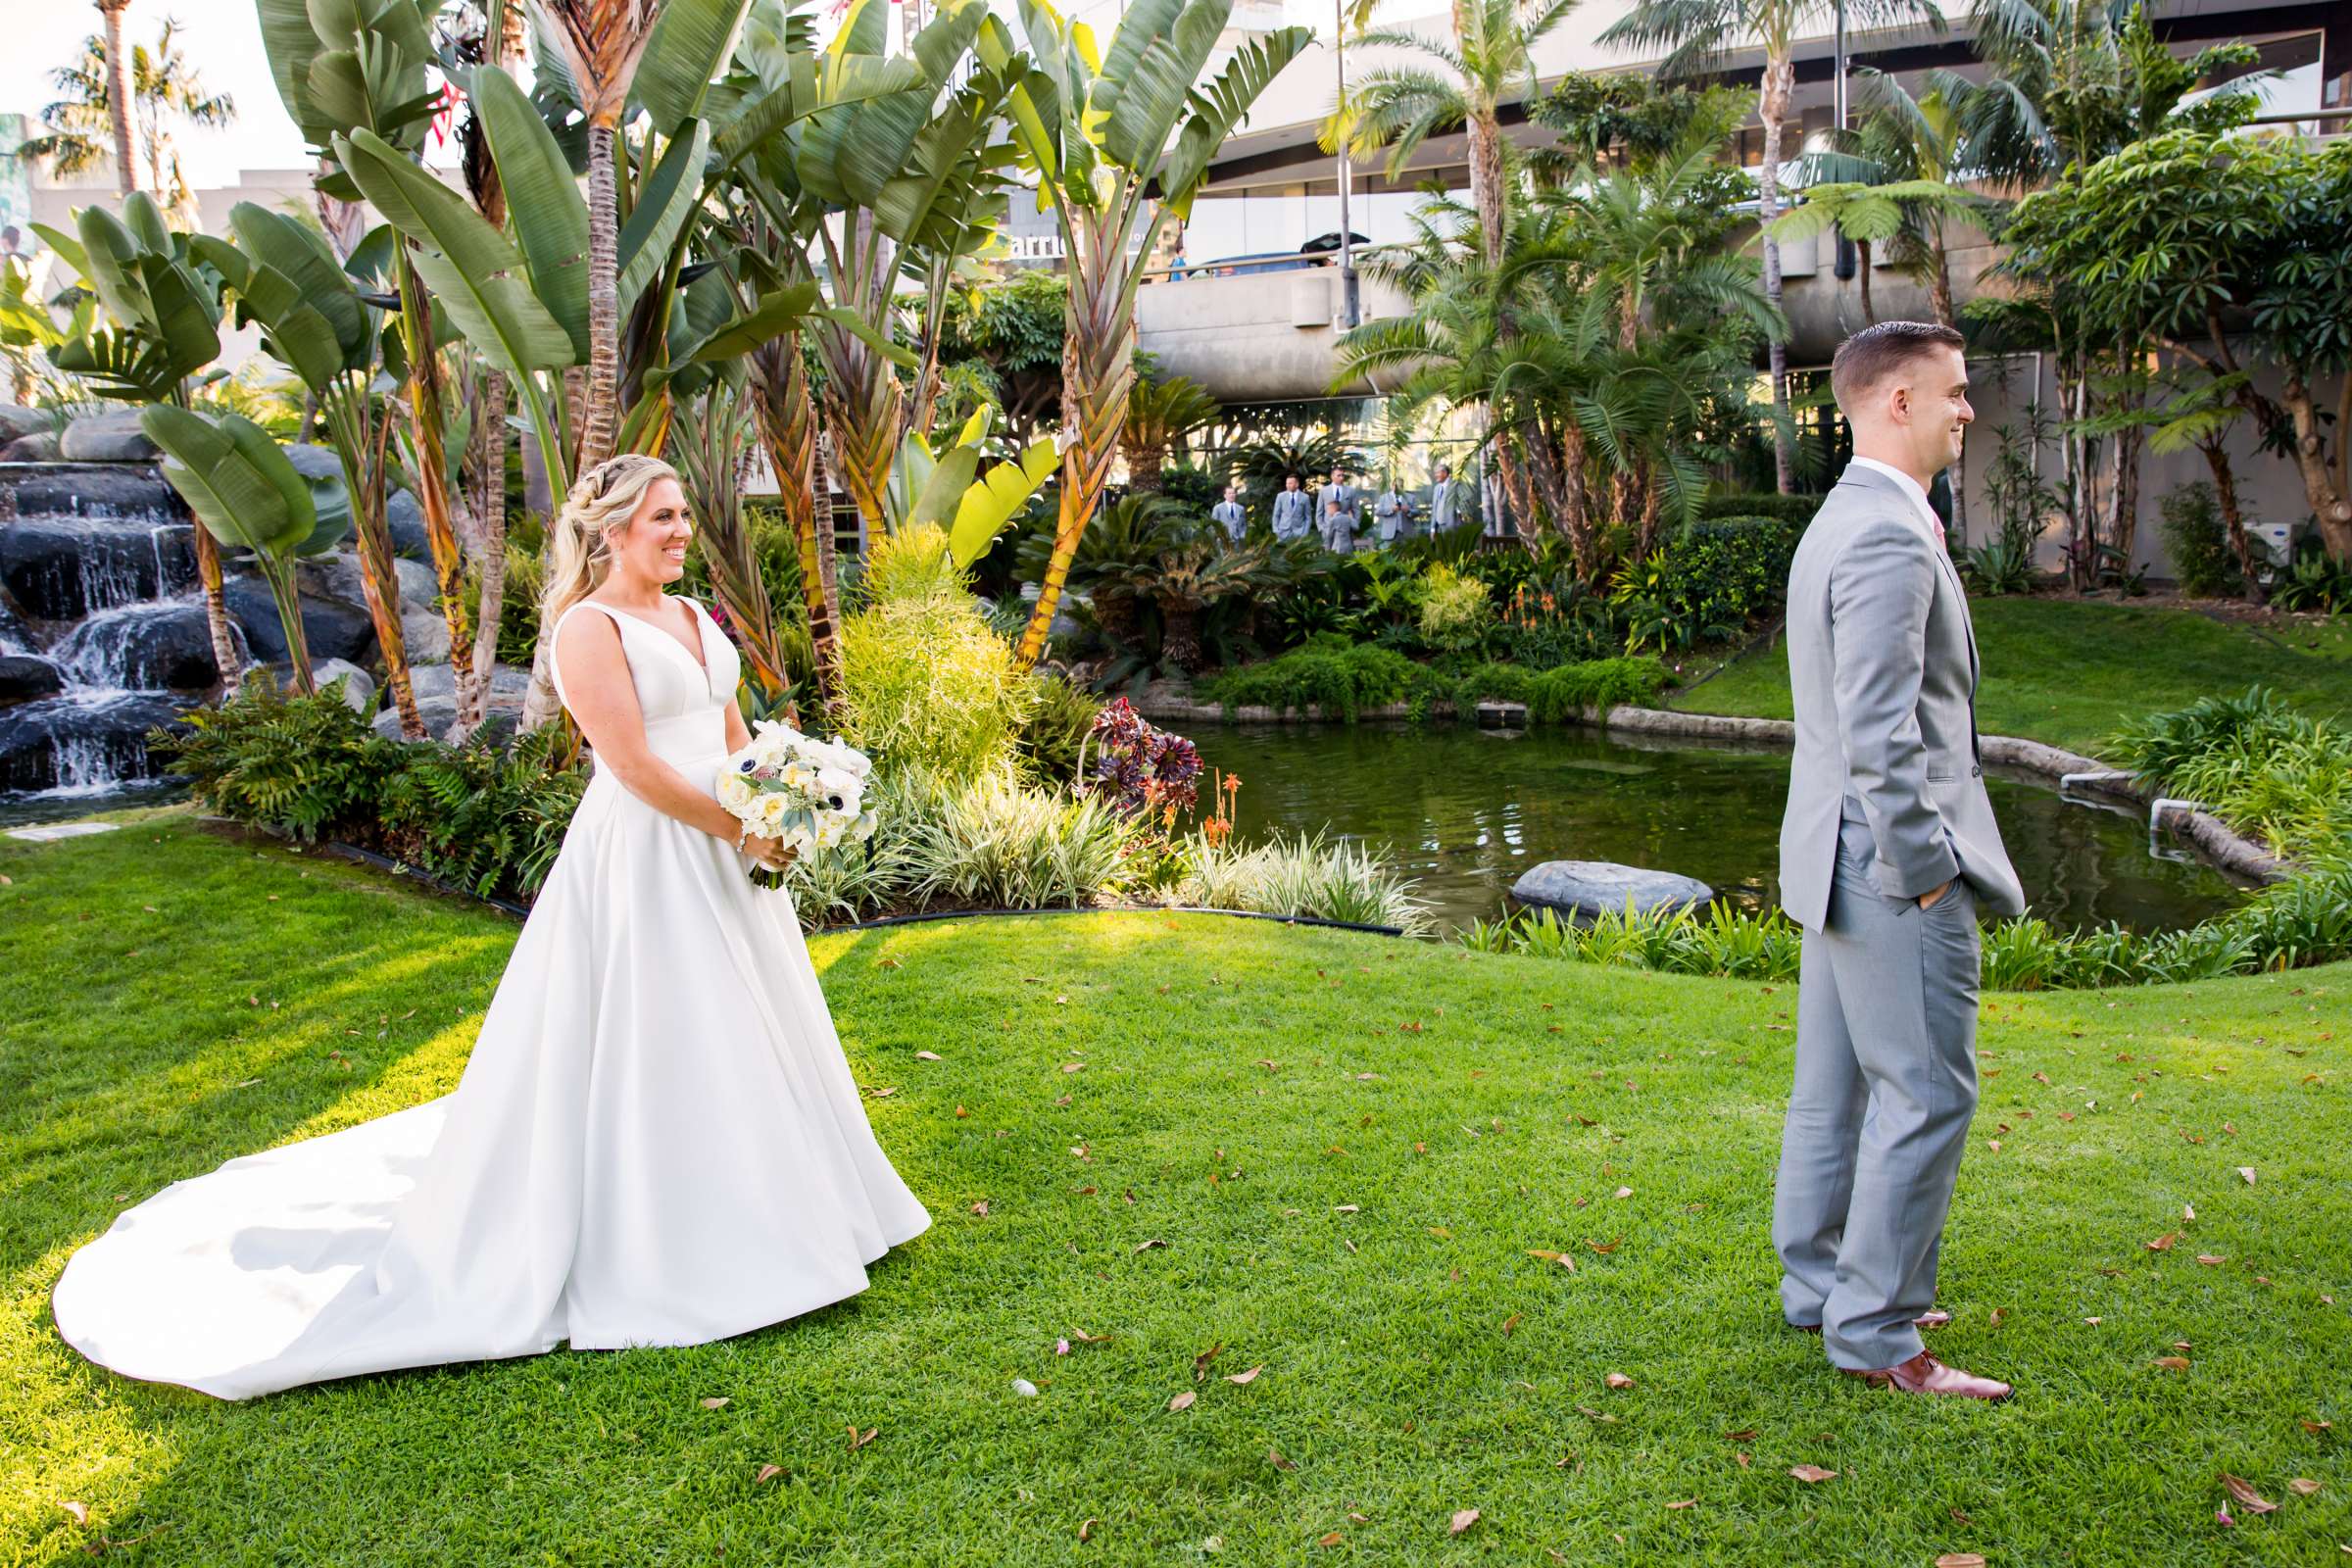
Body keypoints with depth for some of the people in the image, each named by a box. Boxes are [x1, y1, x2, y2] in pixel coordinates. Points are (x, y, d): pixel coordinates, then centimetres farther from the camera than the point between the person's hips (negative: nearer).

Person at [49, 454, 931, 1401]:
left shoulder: (693, 619, 12)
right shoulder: (588, 629, -13)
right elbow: (635, 766, -20)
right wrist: (739, 830, -16)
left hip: (723, 856, 9)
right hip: (643, 860, -9)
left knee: (735, 1033, 16)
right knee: (637, 1045, -1)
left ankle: (742, 1219, 34)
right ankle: (642, 1250, 13)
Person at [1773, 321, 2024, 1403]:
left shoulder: (1840, 522, 16)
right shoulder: (1890, 536, -18)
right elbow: (1879, 727, -23)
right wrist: (1921, 867, -18)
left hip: (1843, 858, 11)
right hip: (1892, 864, -11)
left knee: (1836, 1088, 17)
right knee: (1926, 1095, -3)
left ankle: (1817, 1284, 28)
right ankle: (1875, 1334, 5)